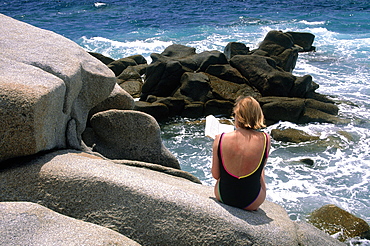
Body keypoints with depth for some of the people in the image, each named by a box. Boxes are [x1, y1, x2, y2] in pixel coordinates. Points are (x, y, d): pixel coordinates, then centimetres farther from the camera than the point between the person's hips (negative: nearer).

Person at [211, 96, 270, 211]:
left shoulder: (220, 139, -19)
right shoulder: (265, 140, -17)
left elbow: (215, 175, -8)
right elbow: (260, 167, 1)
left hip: (223, 197, 0)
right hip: (252, 204, 0)